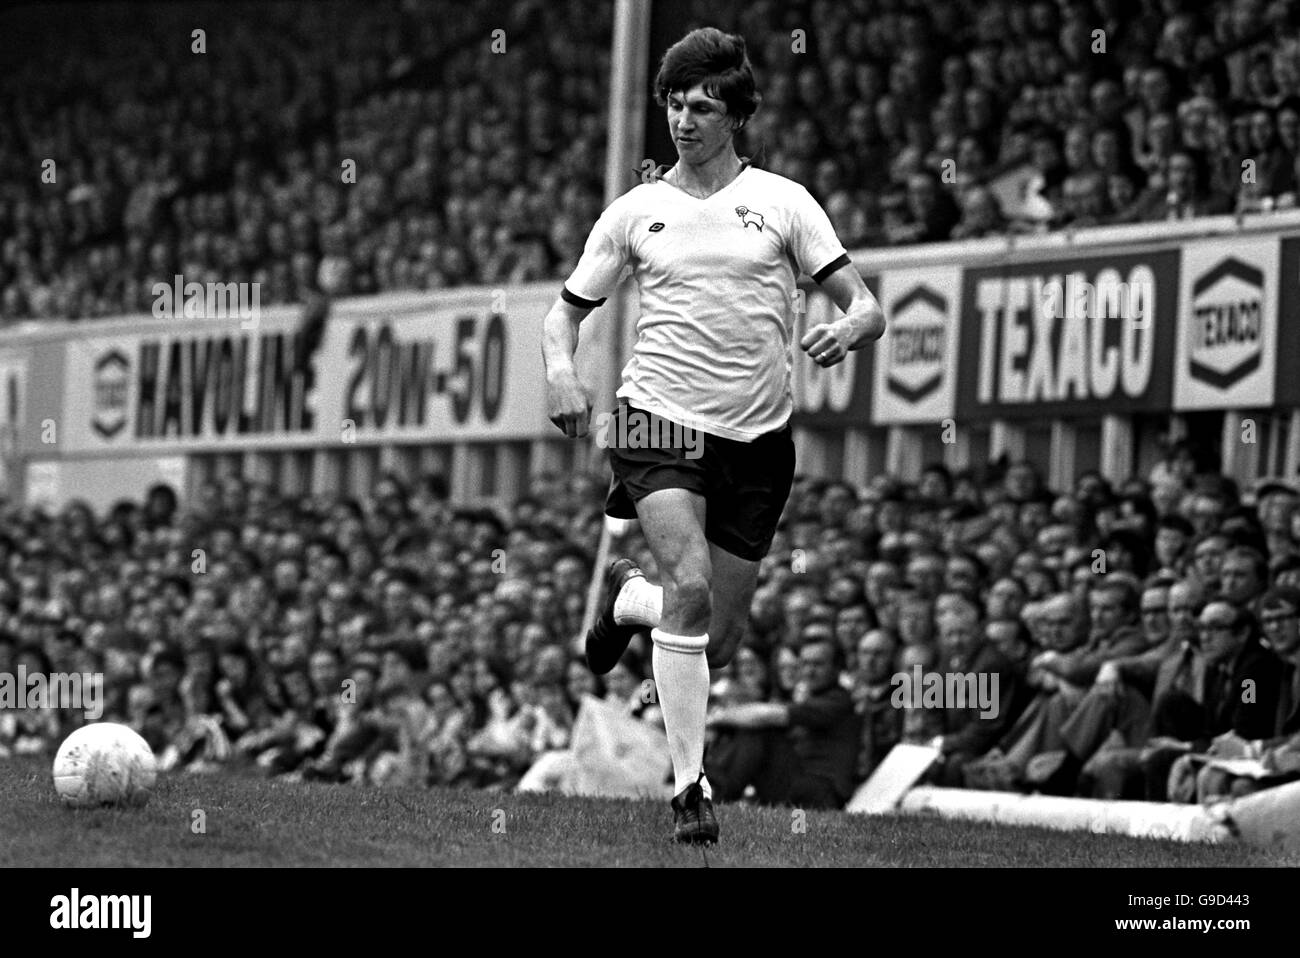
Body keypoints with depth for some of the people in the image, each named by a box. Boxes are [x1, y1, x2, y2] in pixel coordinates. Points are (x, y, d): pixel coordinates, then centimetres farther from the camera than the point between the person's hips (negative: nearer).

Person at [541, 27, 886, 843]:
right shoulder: (636, 212, 6)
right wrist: (561, 370, -8)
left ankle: (629, 598, 40)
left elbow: (867, 306, 1)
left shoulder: (782, 202, 3)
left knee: (719, 643, 5)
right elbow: (567, 309, 14)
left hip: (758, 438, 2)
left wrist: (848, 330, -23)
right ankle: (690, 784, -16)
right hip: (663, 422, -1)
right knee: (691, 588, -25)